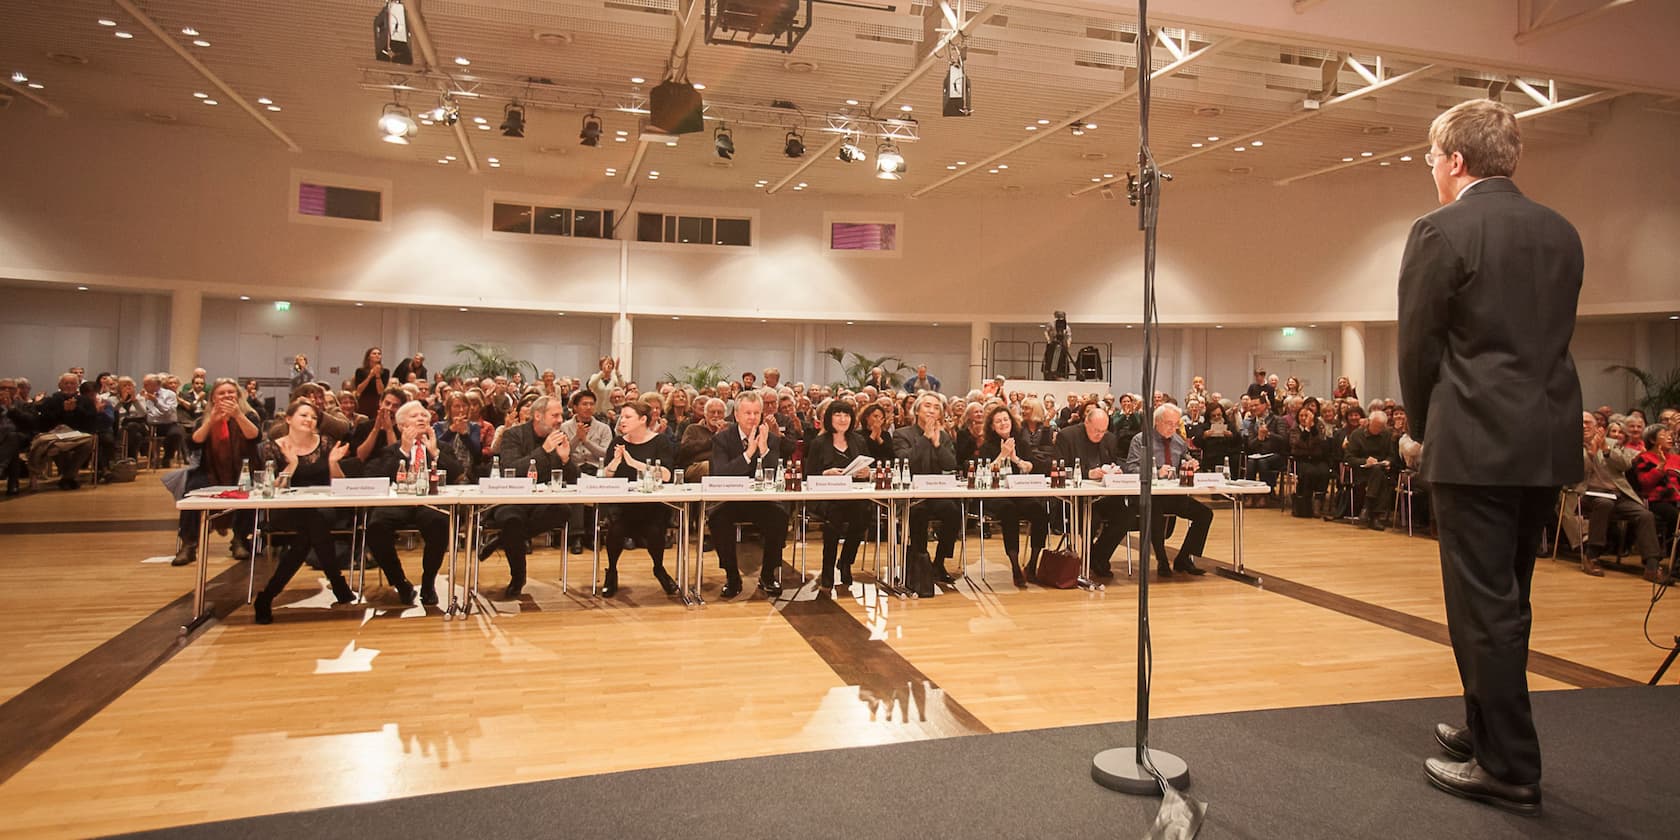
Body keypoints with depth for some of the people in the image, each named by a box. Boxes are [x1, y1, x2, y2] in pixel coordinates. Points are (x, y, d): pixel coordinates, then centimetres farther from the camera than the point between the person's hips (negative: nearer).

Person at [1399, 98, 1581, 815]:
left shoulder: (1441, 232, -10)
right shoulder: (1561, 234, 12)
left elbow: (1418, 347, -8)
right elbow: (1552, 339, 14)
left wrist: (1424, 428, 7)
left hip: (1477, 444, -8)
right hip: (1547, 444, 8)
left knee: (1484, 607, 0)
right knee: (1506, 601, 18)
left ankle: (1508, 769, 7)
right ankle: (1488, 730, 32)